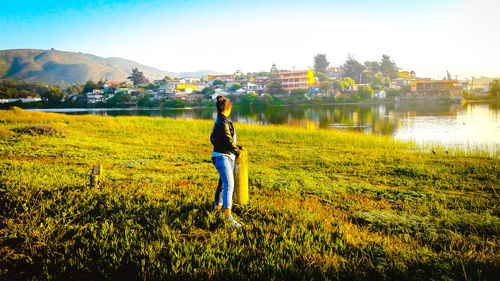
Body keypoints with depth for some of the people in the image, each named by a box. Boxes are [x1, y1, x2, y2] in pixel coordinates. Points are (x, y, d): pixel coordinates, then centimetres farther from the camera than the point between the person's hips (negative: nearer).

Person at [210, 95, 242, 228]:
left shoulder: (219, 121, 15)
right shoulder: (223, 122, -16)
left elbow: (213, 139, 27)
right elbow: (228, 140, -20)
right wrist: (236, 150, -1)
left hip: (228, 157, 10)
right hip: (222, 157, -10)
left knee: (222, 183, 23)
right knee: (229, 185, -19)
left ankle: (217, 205, 42)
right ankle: (228, 216, -27)